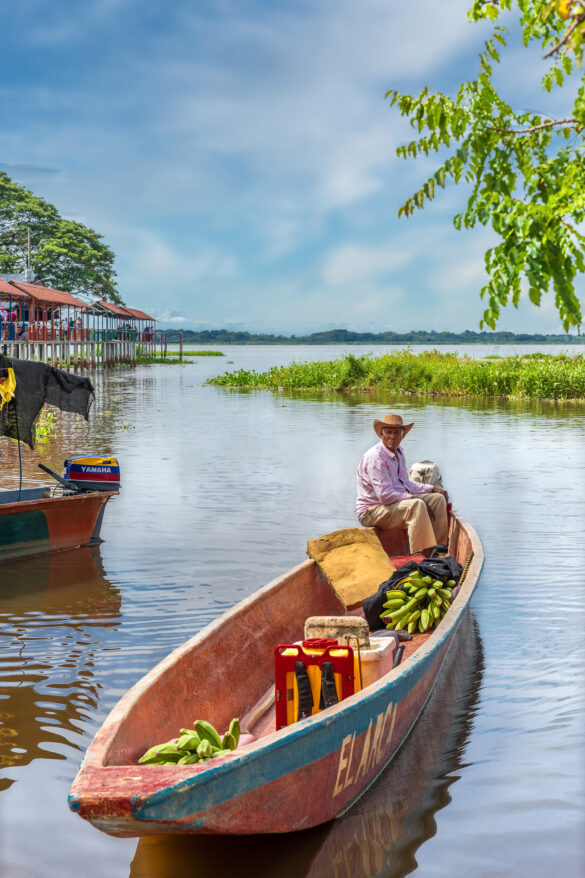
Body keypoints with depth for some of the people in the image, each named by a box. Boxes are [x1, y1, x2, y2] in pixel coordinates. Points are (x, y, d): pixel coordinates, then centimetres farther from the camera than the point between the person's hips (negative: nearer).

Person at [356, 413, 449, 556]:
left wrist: (432, 489, 11)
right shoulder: (375, 457, -21)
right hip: (371, 511, -10)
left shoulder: (398, 452, 11)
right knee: (416, 505, -33)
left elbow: (406, 484, 23)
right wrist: (413, 498, -22)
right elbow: (385, 495, -27)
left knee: (438, 498, 2)